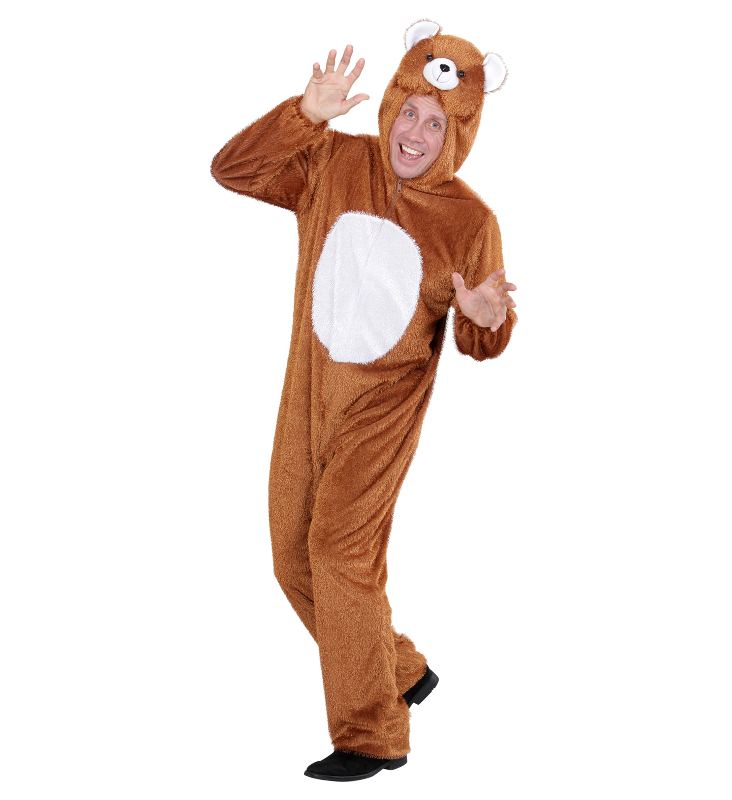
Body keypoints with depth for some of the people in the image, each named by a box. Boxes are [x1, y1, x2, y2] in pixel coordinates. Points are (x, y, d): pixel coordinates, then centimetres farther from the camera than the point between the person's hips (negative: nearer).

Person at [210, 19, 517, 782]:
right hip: (308, 396, 5)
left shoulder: (469, 221, -9)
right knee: (295, 561, 11)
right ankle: (399, 673, 31)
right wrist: (304, 115, -17)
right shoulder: (334, 162, -2)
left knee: (340, 547, -17)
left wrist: (487, 321, -25)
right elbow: (232, 170, -6)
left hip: (385, 404, -5)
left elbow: (479, 341, 0)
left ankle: (371, 735, -4)